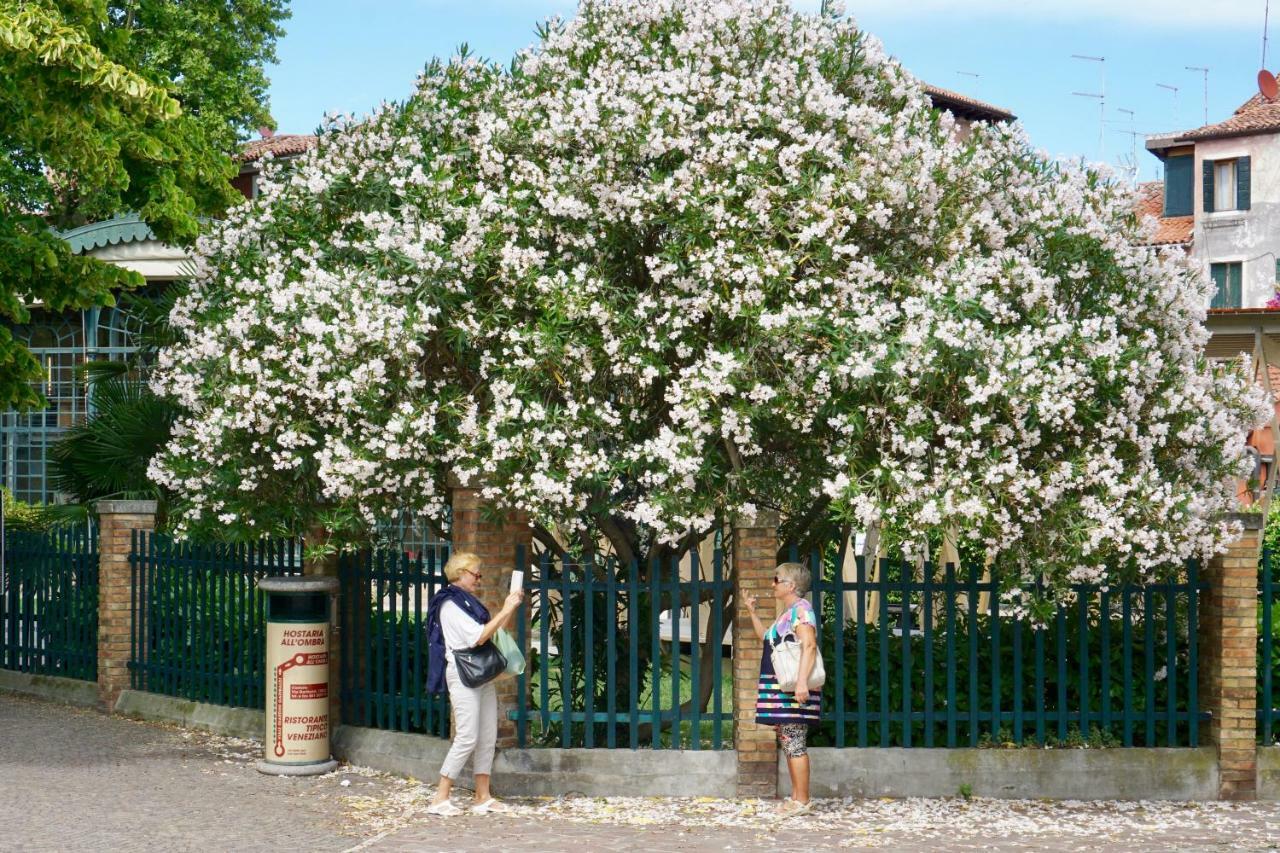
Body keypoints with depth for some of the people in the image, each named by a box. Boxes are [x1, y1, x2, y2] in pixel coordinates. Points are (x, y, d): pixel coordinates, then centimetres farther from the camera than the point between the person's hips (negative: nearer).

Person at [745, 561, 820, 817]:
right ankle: (796, 796, 15)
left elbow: (809, 645, -23)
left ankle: (801, 800, -8)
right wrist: (753, 613, 26)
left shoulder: (801, 609, -11)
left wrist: (802, 681, -32)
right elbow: (766, 637, 33)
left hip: (792, 689, -10)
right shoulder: (786, 612, 19)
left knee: (794, 743, -9)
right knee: (788, 743, 11)